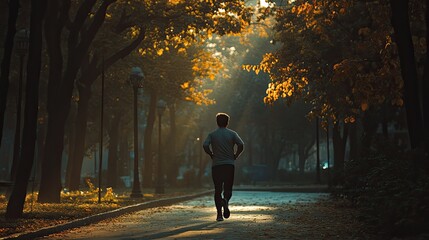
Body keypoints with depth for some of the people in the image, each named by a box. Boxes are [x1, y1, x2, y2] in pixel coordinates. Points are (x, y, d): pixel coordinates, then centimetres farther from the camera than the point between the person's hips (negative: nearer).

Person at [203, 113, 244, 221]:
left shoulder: (212, 134, 4)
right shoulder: (232, 134, 4)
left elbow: (205, 145, -13)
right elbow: (241, 145, -11)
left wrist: (212, 155, 1)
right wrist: (235, 156, 2)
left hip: (216, 165, 0)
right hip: (229, 165, 0)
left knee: (218, 190, 7)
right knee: (228, 189, 9)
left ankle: (219, 214, 0)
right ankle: (225, 200, -24)